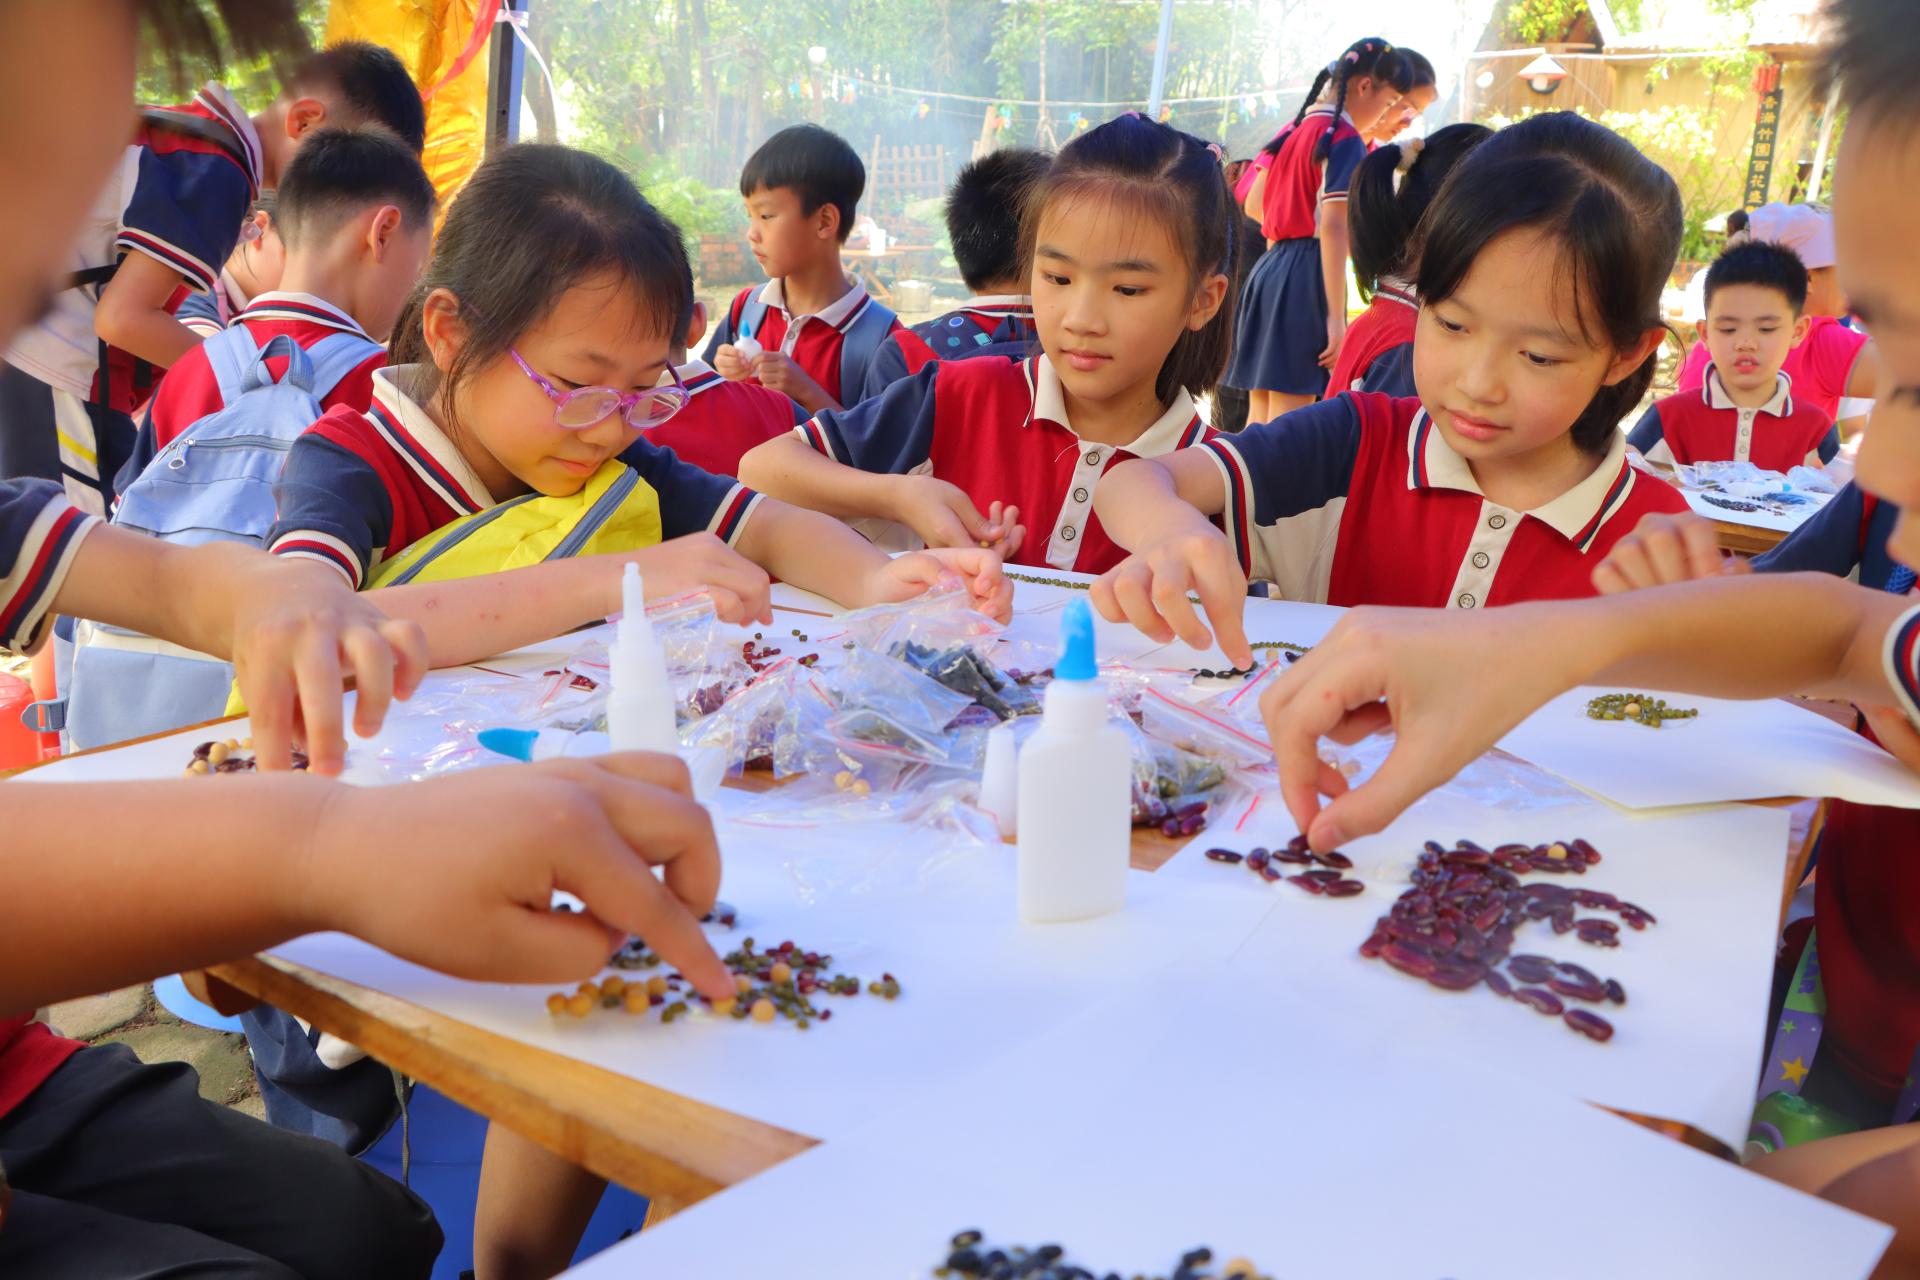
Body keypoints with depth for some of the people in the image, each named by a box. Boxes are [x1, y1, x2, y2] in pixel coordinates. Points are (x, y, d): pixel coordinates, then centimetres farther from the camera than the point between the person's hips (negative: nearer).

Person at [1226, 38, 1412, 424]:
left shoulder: (1298, 127, 15)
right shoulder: (1346, 139, -9)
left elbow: (1253, 203, 20)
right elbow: (1333, 228, -18)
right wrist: (1336, 317, -19)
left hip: (1269, 268, 9)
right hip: (1307, 275, -8)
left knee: (1259, 420, 10)